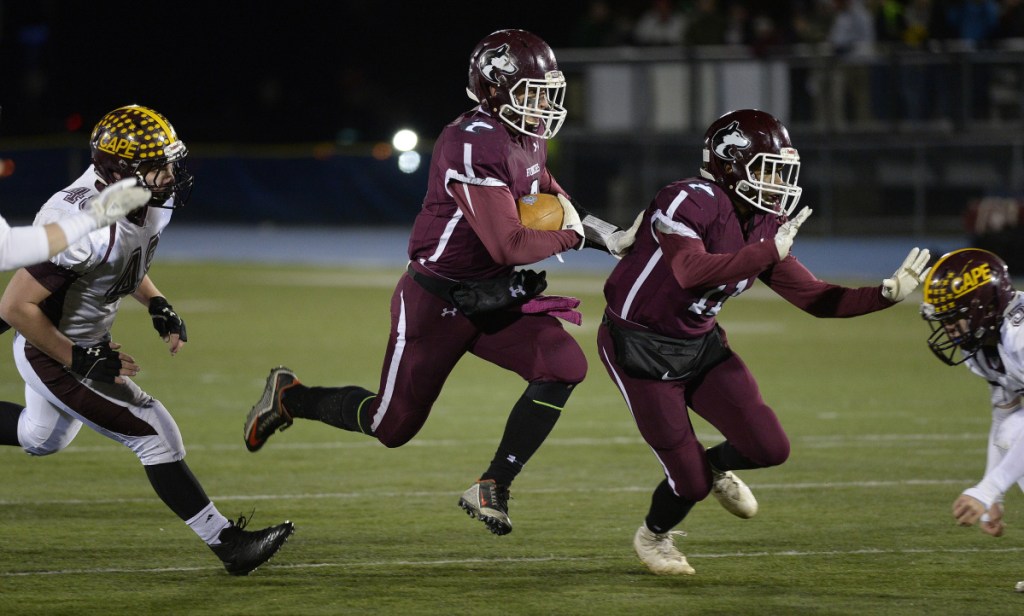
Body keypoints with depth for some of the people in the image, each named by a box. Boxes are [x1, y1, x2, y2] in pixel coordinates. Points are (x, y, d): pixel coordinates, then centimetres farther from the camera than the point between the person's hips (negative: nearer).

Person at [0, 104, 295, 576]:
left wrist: (157, 306, 1)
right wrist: (82, 361, -26)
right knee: (157, 438, -8)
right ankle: (227, 543, 0)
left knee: (41, 439, 30)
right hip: (52, 355, -9)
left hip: (88, 342, 10)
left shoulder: (146, 207, -8)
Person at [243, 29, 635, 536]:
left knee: (564, 365, -15)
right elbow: (508, 246, -29)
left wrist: (594, 229, 5)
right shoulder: (473, 146, -26)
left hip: (494, 299, 8)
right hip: (436, 302, -8)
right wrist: (571, 235, -15)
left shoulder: (529, 138, 3)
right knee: (393, 425, 3)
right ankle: (288, 398, 30)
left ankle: (492, 489, -6)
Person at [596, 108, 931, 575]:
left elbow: (812, 297, 2)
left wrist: (885, 294, -9)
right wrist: (769, 253, -48)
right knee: (691, 482, -5)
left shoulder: (766, 224, -1)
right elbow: (691, 272, -43)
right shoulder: (688, 202, -26)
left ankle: (717, 465, 29)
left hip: (700, 344, 7)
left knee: (769, 449, -7)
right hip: (640, 346, -7)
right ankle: (654, 535, 30)